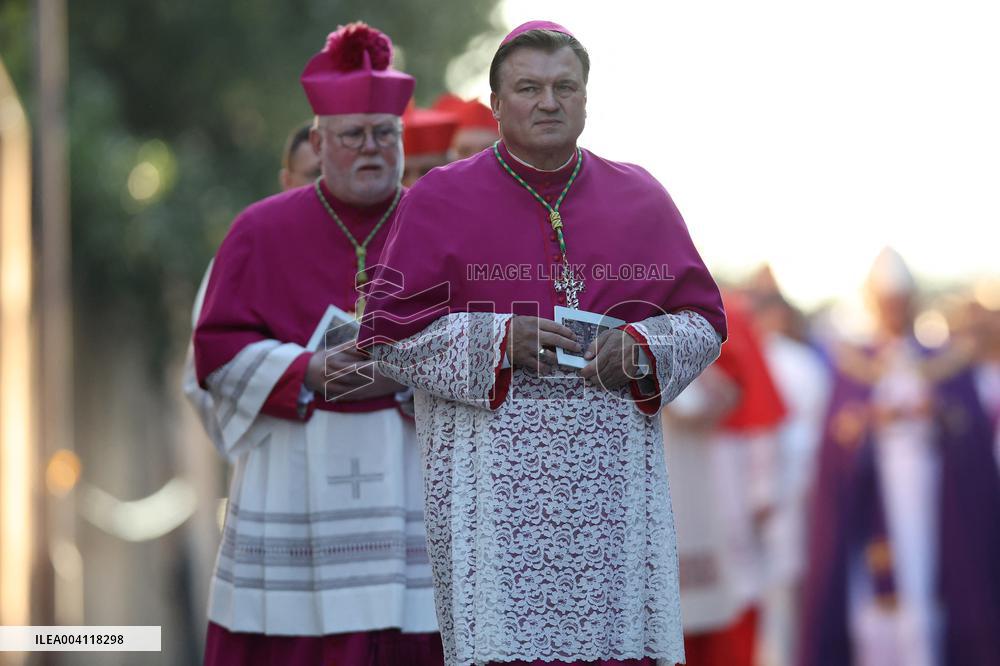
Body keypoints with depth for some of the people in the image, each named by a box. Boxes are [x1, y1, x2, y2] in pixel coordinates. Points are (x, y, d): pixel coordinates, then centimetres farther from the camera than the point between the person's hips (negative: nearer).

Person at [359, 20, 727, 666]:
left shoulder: (641, 198, 12)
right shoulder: (441, 201, 5)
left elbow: (705, 321, 14)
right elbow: (389, 333, 0)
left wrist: (642, 348, -7)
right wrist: (499, 340, -13)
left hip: (614, 474, 2)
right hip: (494, 475, -2)